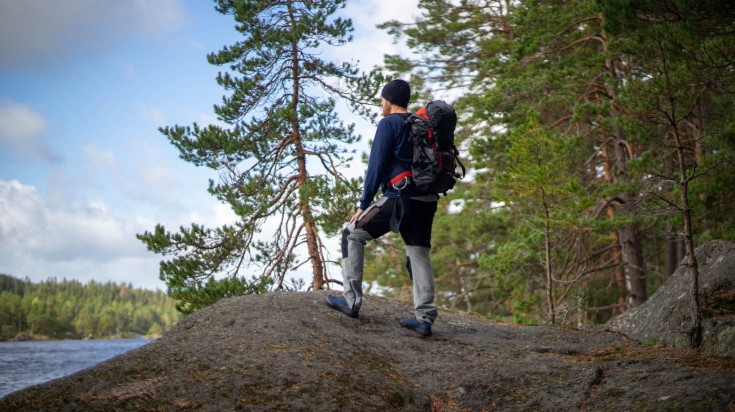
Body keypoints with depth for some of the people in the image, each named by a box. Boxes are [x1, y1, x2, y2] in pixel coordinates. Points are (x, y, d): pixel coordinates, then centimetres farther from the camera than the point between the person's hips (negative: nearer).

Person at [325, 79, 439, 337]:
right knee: (419, 255, 8)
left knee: (353, 235, 6)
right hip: (427, 201, 7)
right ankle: (425, 317, 0)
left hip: (399, 198, -7)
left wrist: (363, 204, -6)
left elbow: (376, 166, -9)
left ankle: (351, 300, 2)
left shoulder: (389, 124, -3)